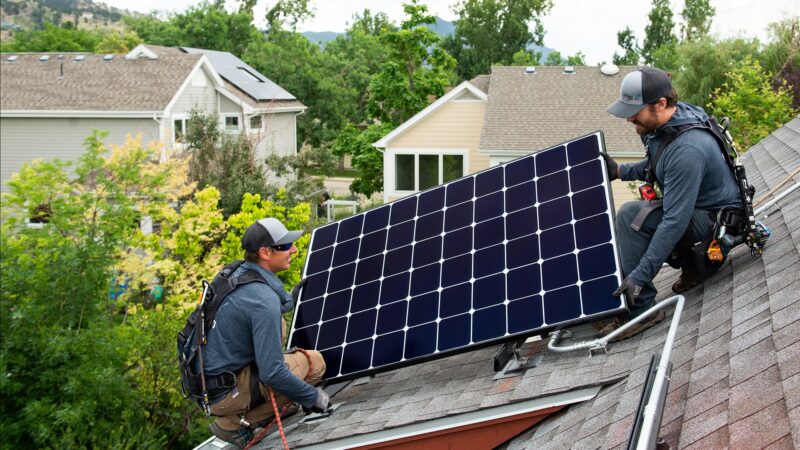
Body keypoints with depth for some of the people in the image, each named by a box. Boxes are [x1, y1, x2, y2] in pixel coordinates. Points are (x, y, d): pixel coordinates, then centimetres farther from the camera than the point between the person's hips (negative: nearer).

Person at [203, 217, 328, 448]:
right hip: (225, 394, -8)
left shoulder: (235, 274, 1)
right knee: (314, 362, -5)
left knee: (277, 324, 16)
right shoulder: (265, 302, -25)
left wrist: (292, 298, 21)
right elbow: (272, 374, -25)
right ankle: (235, 423, -2)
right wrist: (313, 397, -11)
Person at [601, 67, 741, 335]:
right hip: (694, 209, 10)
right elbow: (655, 166, 16)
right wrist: (621, 171, -4)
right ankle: (691, 264, 16)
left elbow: (675, 221, -35)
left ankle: (640, 310, -23)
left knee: (631, 216, -27)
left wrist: (640, 275, -35)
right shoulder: (658, 124, -5)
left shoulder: (686, 149, -33)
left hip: (717, 219, -10)